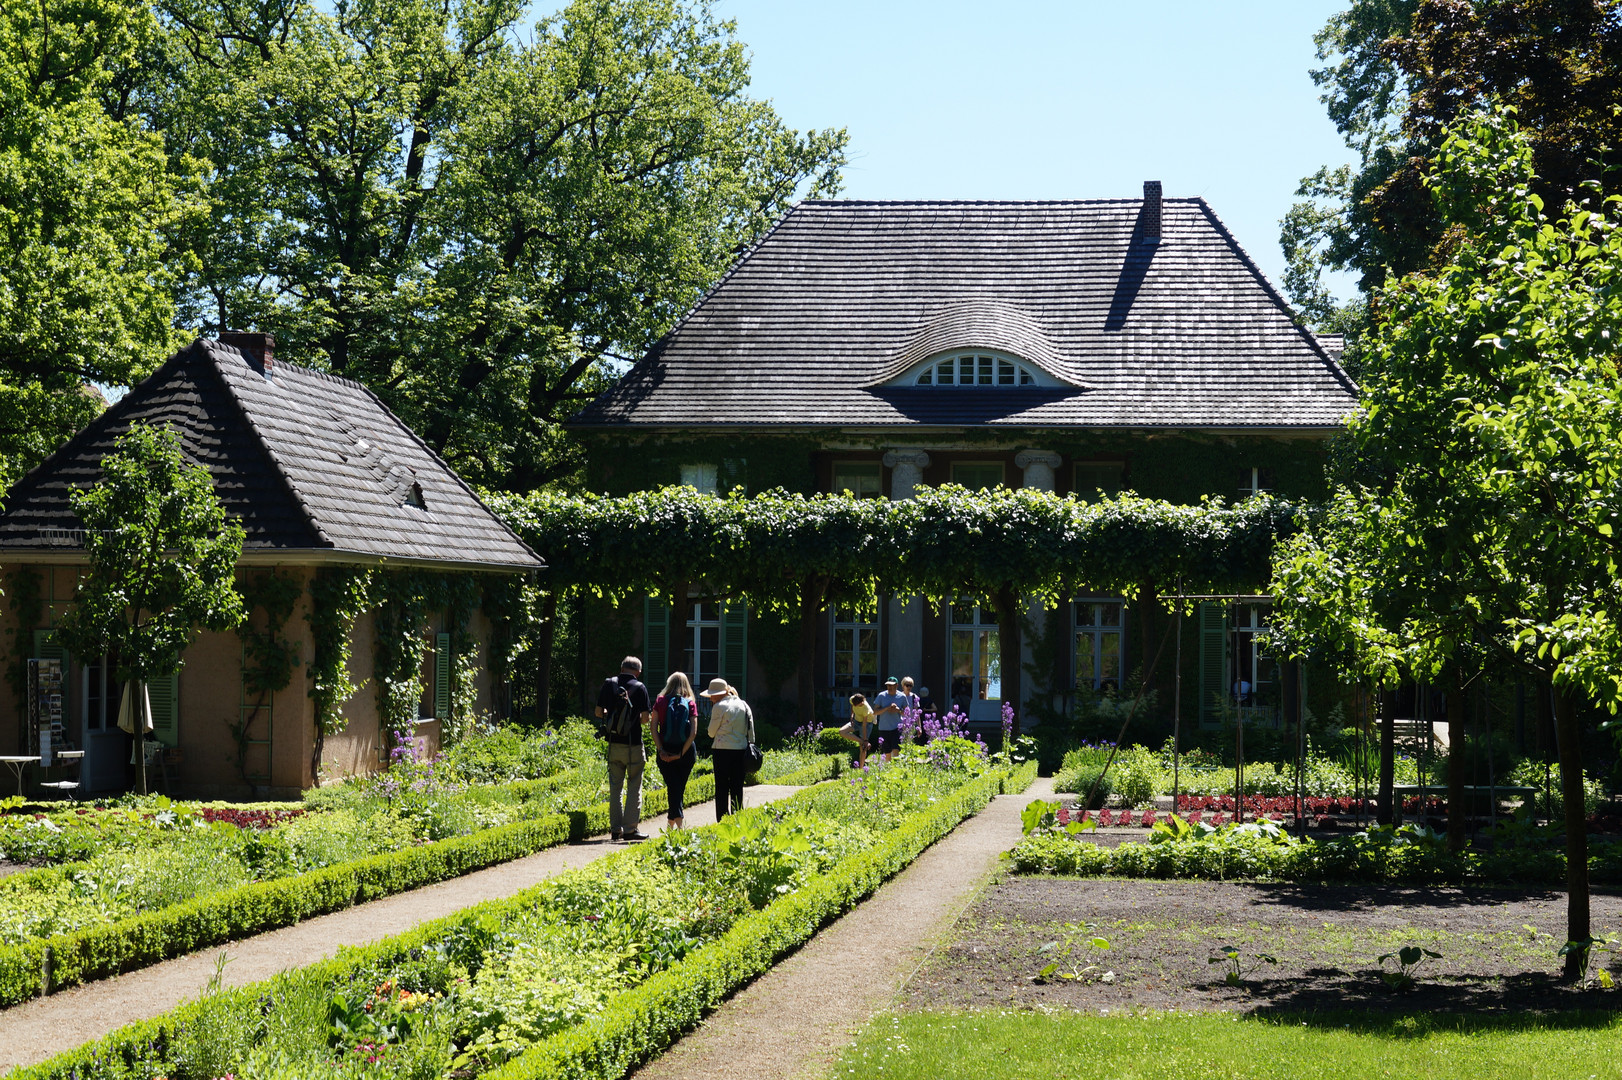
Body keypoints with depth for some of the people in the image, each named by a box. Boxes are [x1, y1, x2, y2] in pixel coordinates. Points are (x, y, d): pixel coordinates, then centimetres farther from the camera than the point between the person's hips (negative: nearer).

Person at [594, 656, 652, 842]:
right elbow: (645, 718, -10)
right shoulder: (639, 687, -7)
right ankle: (630, 829, 1)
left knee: (615, 787, 11)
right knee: (634, 788, 4)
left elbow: (599, 712, 3)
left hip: (614, 743, 3)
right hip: (633, 744, -3)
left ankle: (615, 829, 11)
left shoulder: (609, 684, 1)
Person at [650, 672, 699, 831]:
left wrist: (660, 750, -7)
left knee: (673, 788, -1)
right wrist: (681, 753, -7)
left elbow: (653, 727, -7)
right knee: (679, 788, 16)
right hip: (686, 752, 1)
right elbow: (694, 732, -9)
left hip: (666, 753, -1)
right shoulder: (691, 704, 0)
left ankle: (678, 824, -16)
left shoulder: (660, 701, 0)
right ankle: (671, 821, 27)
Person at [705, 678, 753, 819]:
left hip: (723, 749, -5)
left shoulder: (719, 707, -8)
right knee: (737, 788, 10)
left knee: (722, 788, 0)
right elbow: (750, 730, 11)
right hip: (741, 749, 5)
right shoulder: (743, 704, 9)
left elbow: (712, 732, -2)